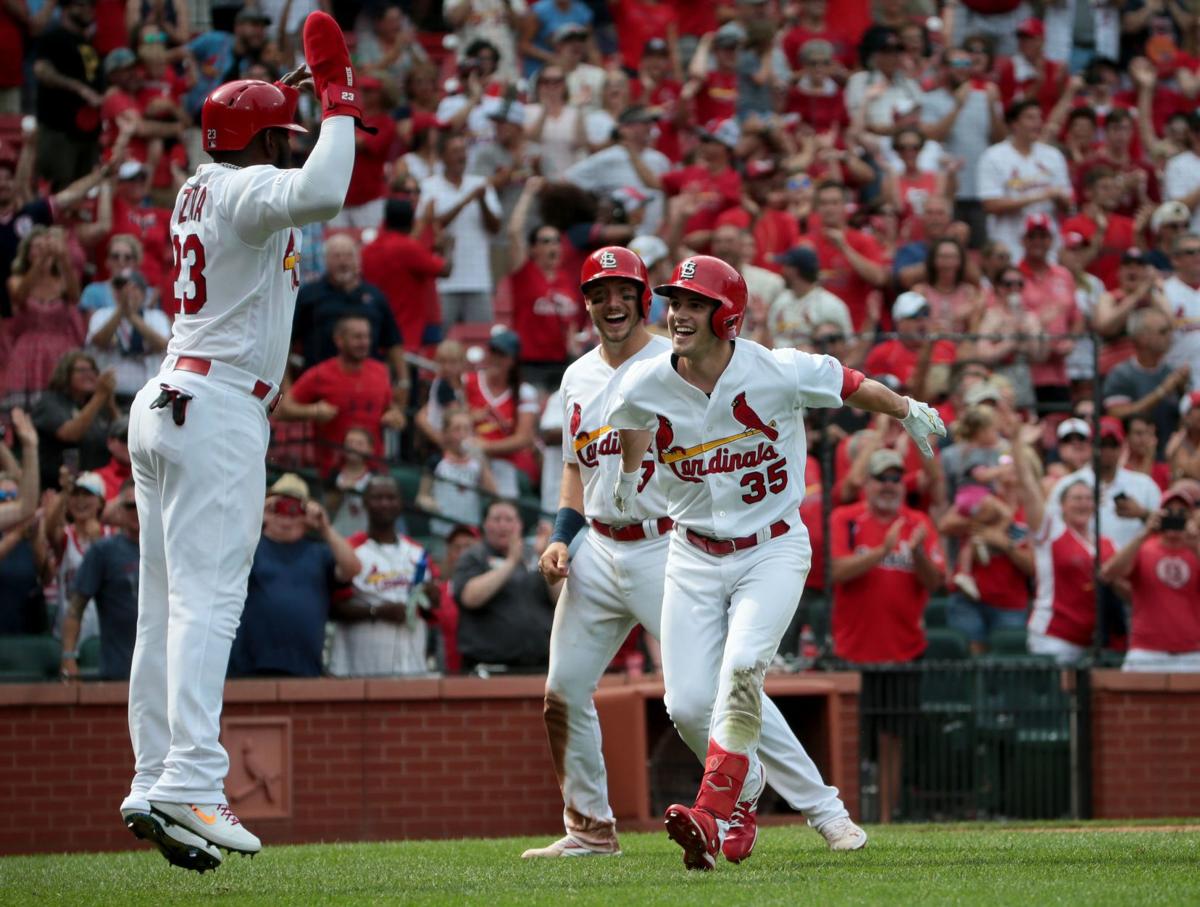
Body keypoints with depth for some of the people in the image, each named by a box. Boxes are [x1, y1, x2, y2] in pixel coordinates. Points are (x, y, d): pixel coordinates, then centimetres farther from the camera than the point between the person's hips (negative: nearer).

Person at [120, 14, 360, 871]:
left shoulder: (203, 189, 17)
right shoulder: (246, 190, -11)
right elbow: (319, 192, -33)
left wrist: (294, 95, 37)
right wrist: (338, 94, -22)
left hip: (167, 405, 10)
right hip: (218, 409, -10)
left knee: (166, 608, 7)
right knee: (208, 599, -17)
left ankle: (155, 785, 6)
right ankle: (191, 783, -27)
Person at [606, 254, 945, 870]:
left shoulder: (780, 374, -17)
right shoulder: (645, 387, -11)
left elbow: (854, 387, 2)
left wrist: (910, 414, 17)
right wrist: (627, 476, 27)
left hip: (772, 550, -3)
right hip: (693, 557, 3)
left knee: (741, 668, -26)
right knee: (688, 704, -5)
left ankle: (711, 820, -30)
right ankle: (745, 785, 24)